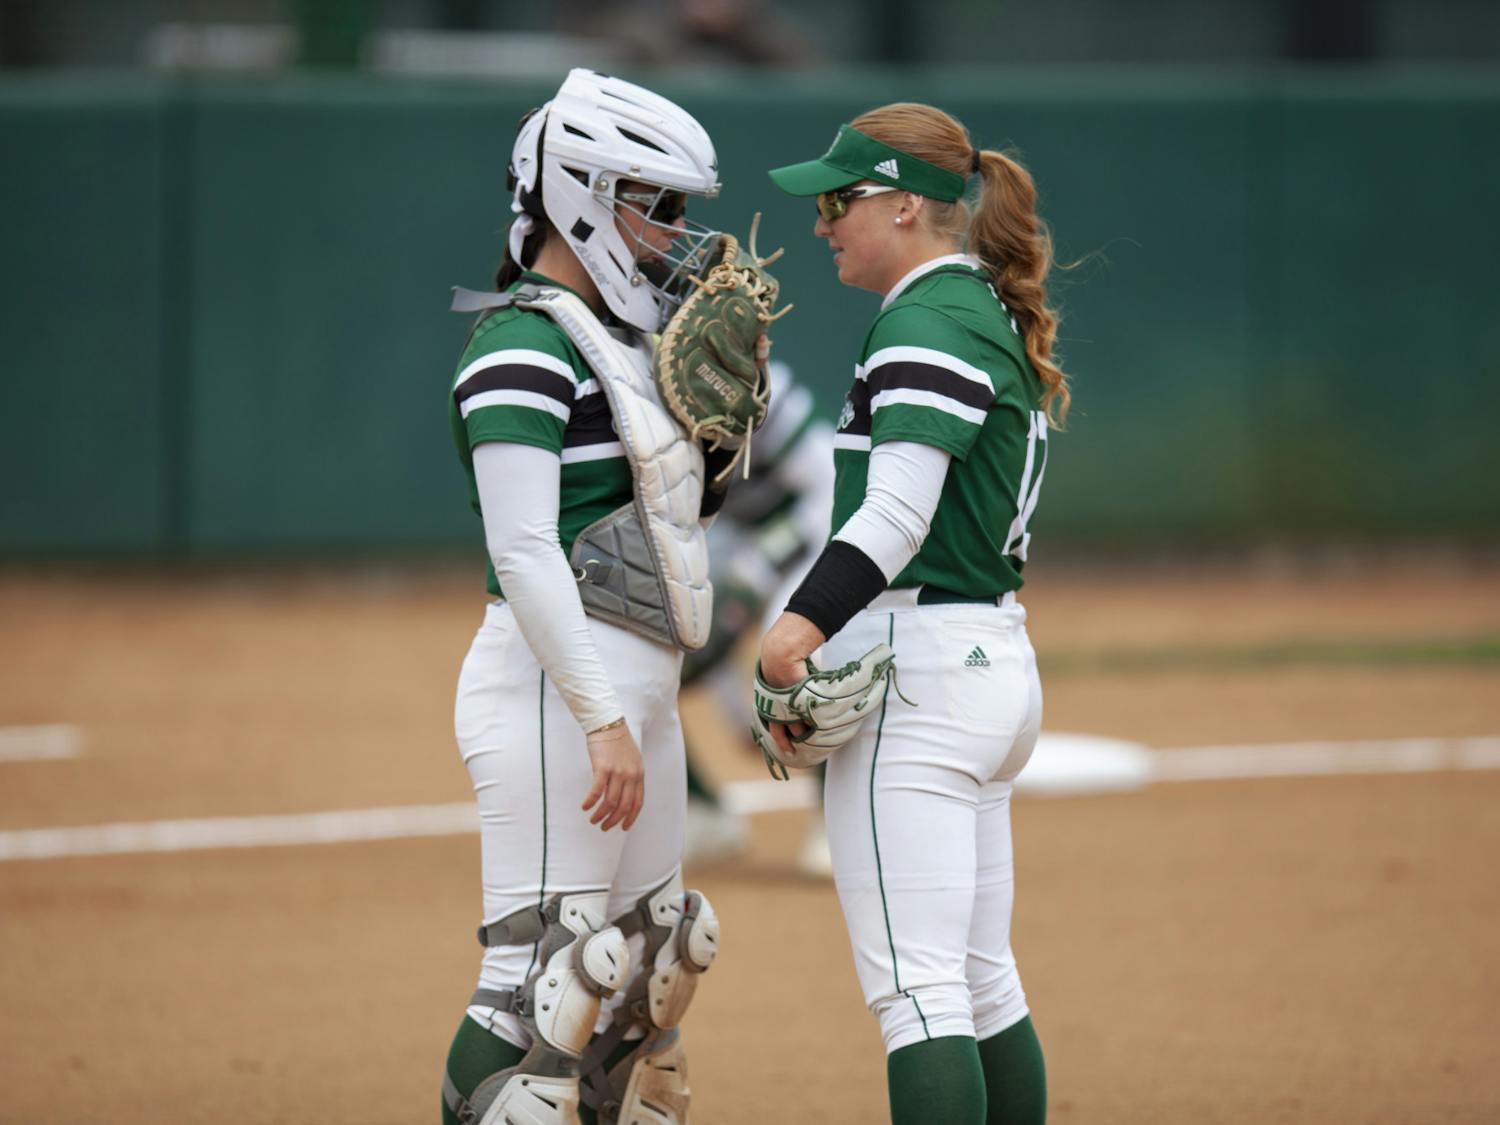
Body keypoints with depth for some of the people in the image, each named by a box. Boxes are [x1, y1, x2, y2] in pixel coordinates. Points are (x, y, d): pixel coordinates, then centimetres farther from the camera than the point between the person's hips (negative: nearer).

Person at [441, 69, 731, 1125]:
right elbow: (524, 551, -21)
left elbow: (690, 503, 23)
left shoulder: (619, 338, 17)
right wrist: (602, 720, -27)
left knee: (650, 961, 15)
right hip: (554, 681, -10)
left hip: (637, 683, 10)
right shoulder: (524, 346, -13)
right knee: (547, 976, -14)